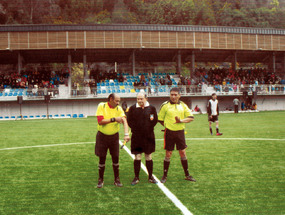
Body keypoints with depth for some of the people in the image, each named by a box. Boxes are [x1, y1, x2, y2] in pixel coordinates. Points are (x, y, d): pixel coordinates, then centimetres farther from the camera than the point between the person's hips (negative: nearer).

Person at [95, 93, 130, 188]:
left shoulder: (119, 109, -5)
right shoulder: (101, 106, -9)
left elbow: (124, 121, -19)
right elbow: (100, 121, -18)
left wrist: (126, 134, -34)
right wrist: (113, 119, -25)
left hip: (114, 136, 2)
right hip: (102, 136, -1)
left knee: (115, 158, 4)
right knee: (102, 158, 5)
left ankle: (117, 179, 20)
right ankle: (101, 180, 22)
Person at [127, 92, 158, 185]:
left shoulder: (151, 108, 1)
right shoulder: (132, 108, 0)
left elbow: (155, 120, 7)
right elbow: (129, 121, 5)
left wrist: (149, 128, 1)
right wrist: (135, 129, 0)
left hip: (148, 136, 1)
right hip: (136, 137, -1)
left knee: (148, 157, 8)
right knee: (137, 158, 2)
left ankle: (150, 177, 20)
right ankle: (136, 177, 13)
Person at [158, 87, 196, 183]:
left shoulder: (183, 105, 4)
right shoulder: (165, 105, -4)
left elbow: (191, 117, 2)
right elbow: (160, 119, 2)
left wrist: (181, 121, -14)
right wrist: (168, 125, -5)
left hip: (180, 132, 3)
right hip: (169, 132, -2)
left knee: (183, 153, 8)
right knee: (168, 154, 3)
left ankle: (187, 175, 21)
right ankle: (165, 176, 16)